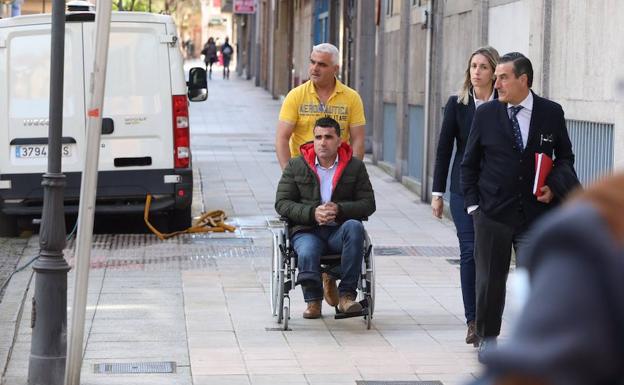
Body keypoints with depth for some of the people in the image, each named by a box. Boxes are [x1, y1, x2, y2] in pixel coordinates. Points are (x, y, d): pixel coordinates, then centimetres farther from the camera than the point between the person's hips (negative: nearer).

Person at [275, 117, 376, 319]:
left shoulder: (355, 166, 8)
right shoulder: (296, 165, 7)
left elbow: (368, 204, 4)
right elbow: (281, 203, 3)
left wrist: (340, 209, -16)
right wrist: (312, 213, -15)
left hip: (340, 231, 1)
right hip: (307, 231, -1)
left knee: (354, 226, -35)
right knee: (307, 253, -35)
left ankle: (346, 295, -29)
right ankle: (313, 300, -4)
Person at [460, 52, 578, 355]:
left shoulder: (551, 113, 1)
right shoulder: (486, 114, 1)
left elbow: (565, 157, 12)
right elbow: (469, 163, 8)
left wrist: (554, 186, -6)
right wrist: (472, 204, 1)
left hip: (537, 213, 0)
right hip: (493, 213, 1)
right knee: (490, 279, 7)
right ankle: (488, 337, 24)